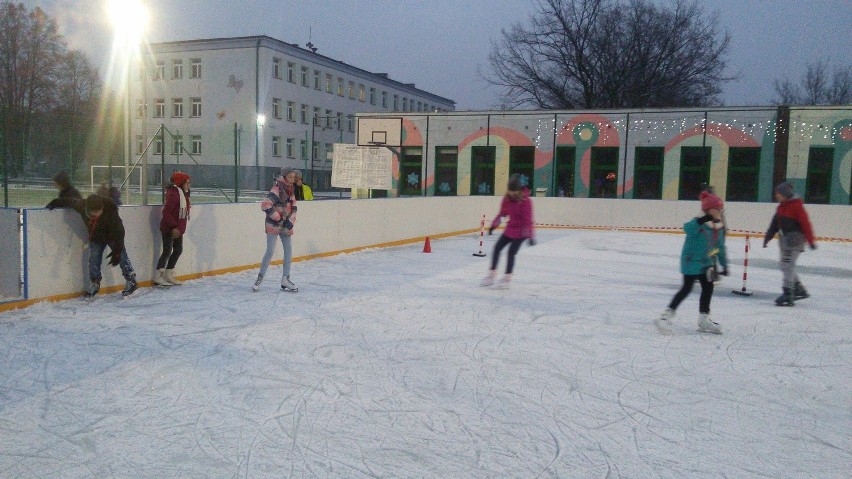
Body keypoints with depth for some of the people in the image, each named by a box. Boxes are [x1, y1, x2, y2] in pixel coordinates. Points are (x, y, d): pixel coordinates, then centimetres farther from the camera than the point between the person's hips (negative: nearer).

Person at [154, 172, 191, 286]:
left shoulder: (183, 194, 10)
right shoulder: (174, 194, -20)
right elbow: (166, 212, -24)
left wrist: (180, 227, 15)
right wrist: (173, 227, -25)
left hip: (178, 228, 10)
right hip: (169, 229, -10)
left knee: (178, 250, 15)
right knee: (167, 251, -3)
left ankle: (169, 275, 25)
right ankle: (158, 276, 8)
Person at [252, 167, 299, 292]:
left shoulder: (290, 190, 10)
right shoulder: (277, 189, -15)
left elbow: (293, 208, 12)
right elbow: (265, 204, -25)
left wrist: (290, 221, -4)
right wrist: (277, 217, -18)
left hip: (285, 226, 8)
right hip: (273, 225, -8)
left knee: (289, 250, 7)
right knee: (270, 251, -7)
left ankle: (285, 279, 15)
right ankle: (260, 277, 7)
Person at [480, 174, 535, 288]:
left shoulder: (525, 201, -21)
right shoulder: (507, 199, -3)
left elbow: (528, 219, -22)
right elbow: (502, 213, 11)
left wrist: (531, 236, -24)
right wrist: (494, 225, 11)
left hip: (521, 231, -7)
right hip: (510, 228, 7)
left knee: (511, 253, -12)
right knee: (497, 248, 6)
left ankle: (507, 277, 5)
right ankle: (491, 275, 16)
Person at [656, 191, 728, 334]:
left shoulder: (720, 227, 5)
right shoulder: (699, 223, -18)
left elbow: (720, 248, 15)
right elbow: (687, 228, -42)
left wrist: (724, 265, 16)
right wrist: (702, 220, -55)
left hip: (706, 263, 8)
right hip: (691, 261, -8)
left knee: (708, 287, 10)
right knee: (687, 288, -10)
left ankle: (704, 320, 24)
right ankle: (666, 315, -3)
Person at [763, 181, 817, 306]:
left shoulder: (796, 205, -15)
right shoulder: (782, 205, 12)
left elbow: (805, 223, -17)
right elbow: (775, 223, 16)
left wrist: (811, 241, -18)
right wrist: (768, 236, 13)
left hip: (795, 238, -9)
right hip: (784, 238, 9)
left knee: (788, 265, -13)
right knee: (785, 266, 13)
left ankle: (788, 295, -13)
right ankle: (799, 290, 26)